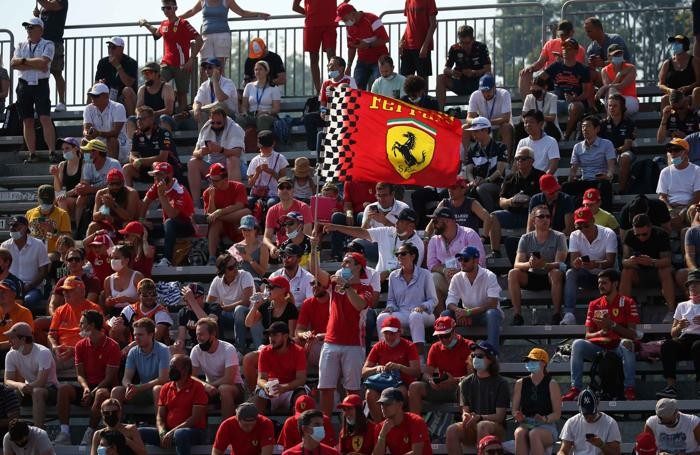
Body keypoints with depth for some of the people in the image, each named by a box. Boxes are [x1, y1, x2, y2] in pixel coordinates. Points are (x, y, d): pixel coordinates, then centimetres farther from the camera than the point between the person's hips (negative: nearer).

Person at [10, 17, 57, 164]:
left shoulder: (47, 45, 1)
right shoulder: (21, 46, 13)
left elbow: (43, 63, -16)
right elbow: (13, 64, -3)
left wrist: (23, 61, -9)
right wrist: (36, 65, -11)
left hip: (41, 85, -4)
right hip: (24, 85, 4)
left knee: (45, 118, -14)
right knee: (27, 121, 3)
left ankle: (52, 152, -16)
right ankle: (32, 154, 6)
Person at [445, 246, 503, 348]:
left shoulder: (489, 276, -16)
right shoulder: (457, 278, -3)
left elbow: (493, 304, -25)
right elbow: (450, 302, -6)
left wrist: (468, 312, -33)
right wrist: (458, 311, -31)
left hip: (486, 313, -4)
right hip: (467, 315, 4)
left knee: (492, 313, -38)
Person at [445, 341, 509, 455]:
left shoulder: (500, 383, 0)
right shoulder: (466, 382, 12)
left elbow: (499, 416, -6)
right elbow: (465, 410, 9)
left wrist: (479, 417, -23)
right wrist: (466, 416, -17)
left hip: (496, 427, -3)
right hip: (472, 427, 3)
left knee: (482, 426, -38)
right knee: (452, 429, -28)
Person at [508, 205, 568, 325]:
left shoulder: (559, 237, -4)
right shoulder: (526, 238, 2)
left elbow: (560, 263, -16)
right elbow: (517, 264, -8)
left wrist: (544, 265, -38)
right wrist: (529, 264, -32)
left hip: (550, 279, -2)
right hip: (532, 277, 2)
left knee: (556, 273, -36)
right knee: (513, 273, -25)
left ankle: (557, 315, -31)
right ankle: (517, 315, -26)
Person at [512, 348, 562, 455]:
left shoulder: (551, 384, 1)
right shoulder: (520, 383, 11)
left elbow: (557, 414, -2)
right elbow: (514, 409, 12)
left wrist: (545, 419, -22)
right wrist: (517, 415, -12)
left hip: (547, 427, -2)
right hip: (525, 424, 2)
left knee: (534, 434, -37)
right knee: (519, 433, -33)